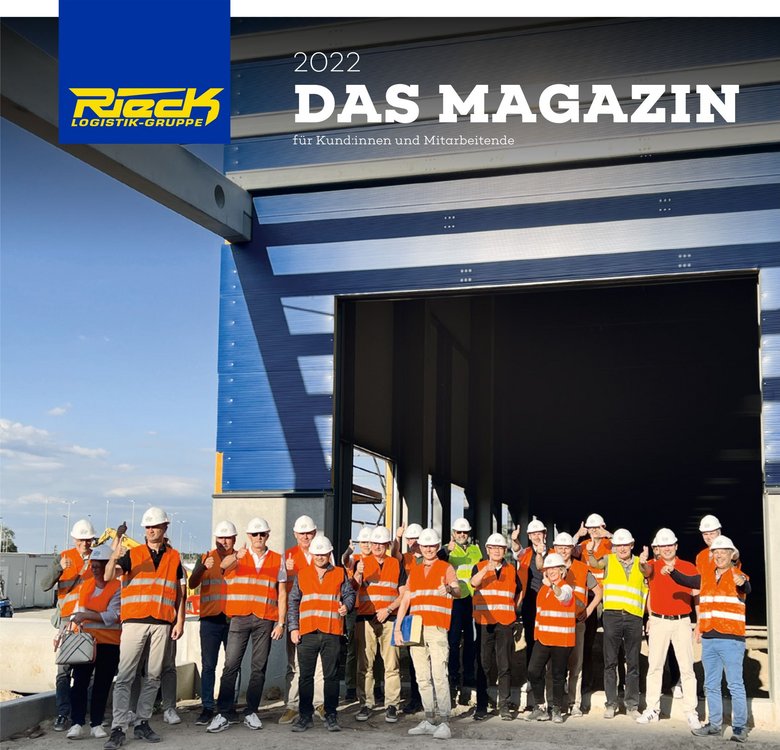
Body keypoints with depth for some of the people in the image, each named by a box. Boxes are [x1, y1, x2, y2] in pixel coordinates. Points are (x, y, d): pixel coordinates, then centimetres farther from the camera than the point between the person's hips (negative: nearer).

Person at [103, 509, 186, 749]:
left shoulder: (174, 557, 11)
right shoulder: (132, 554, 5)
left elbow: (180, 592, 14)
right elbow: (108, 576, -9)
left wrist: (180, 621, 6)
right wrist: (114, 556, -28)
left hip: (162, 623, 2)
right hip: (134, 621, -2)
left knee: (153, 676, 7)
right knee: (125, 676, -6)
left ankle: (142, 723, 16)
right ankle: (118, 729, -7)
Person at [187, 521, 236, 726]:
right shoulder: (205, 558, 9)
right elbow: (192, 584, -4)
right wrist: (203, 567, -22)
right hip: (210, 619, 0)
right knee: (208, 665, 0)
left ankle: (230, 707, 13)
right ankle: (207, 708, 4)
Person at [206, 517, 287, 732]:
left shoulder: (277, 560, 9)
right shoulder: (238, 556, 6)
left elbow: (282, 593, 9)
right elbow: (224, 565, -18)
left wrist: (281, 623, 2)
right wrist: (236, 556, -40)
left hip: (265, 620, 1)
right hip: (240, 617, -1)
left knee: (259, 667, 4)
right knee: (231, 665, -4)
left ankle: (251, 712, 13)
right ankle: (224, 713, 1)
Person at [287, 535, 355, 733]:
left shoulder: (340, 574, 10)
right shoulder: (301, 575, 12)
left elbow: (349, 594, 11)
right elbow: (293, 602, 11)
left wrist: (346, 605, -12)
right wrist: (293, 627, 3)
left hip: (332, 633, -1)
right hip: (307, 633, 1)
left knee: (331, 675, 2)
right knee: (305, 676, 3)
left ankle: (331, 716, 10)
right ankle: (305, 716, 11)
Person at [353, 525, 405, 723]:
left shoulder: (396, 565, 10)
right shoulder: (362, 563, 8)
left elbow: (403, 594, 7)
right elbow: (353, 589, -5)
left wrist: (388, 609, -7)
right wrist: (358, 575, -24)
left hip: (389, 619, 0)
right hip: (365, 619, 0)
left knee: (391, 665, -1)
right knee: (365, 665, 1)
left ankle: (391, 706, 3)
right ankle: (365, 704, 7)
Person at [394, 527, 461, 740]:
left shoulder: (446, 568, 2)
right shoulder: (414, 571, 17)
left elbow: (458, 591, -16)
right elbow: (405, 600, 16)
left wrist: (449, 589, -40)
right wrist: (397, 628, 6)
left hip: (437, 629, -5)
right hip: (415, 629, 5)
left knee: (439, 676, -12)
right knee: (422, 678, 8)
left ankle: (444, 723, -12)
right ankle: (429, 721, 15)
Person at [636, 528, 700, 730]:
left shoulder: (689, 567, 5)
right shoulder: (653, 566, 4)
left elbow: (697, 596, 7)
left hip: (682, 622, 0)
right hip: (659, 621, 0)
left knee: (687, 668, -1)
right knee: (654, 666, 5)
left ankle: (691, 713, 4)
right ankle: (652, 709, 12)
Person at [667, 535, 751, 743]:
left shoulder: (737, 576, -6)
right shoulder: (706, 576, 12)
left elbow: (746, 589, -25)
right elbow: (686, 581, 13)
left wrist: (742, 583, -49)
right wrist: (672, 571, -6)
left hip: (731, 639, -6)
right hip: (709, 639, 6)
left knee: (735, 685, -5)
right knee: (711, 685, 13)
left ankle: (740, 727, 2)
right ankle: (715, 725, 23)